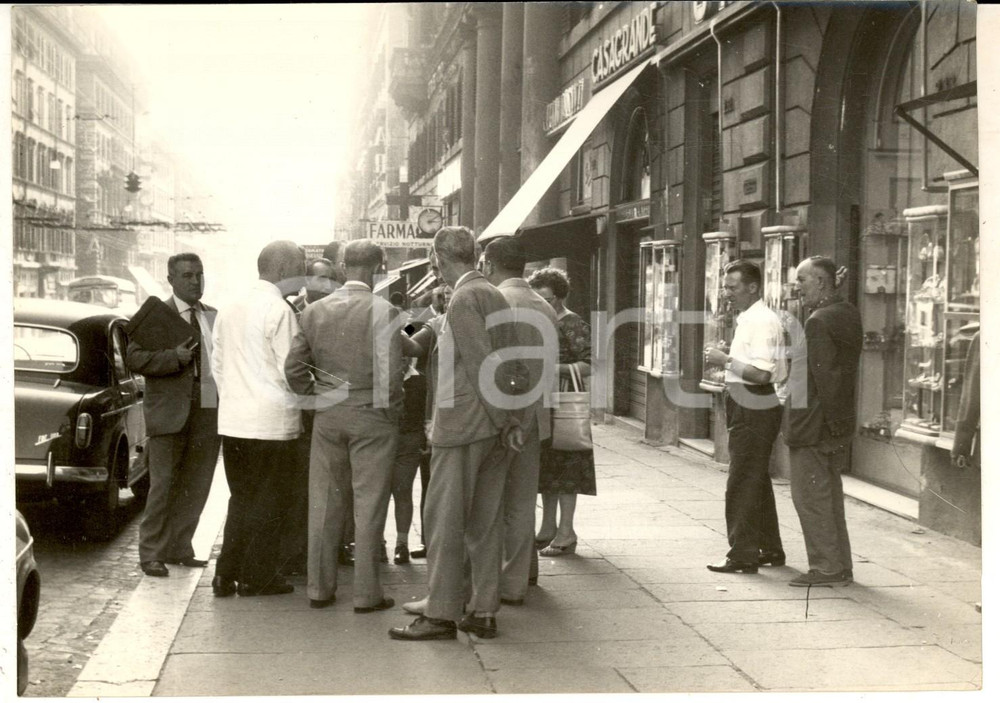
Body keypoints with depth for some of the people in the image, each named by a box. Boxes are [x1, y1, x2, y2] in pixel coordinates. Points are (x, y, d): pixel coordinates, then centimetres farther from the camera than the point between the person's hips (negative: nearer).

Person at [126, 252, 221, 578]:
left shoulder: (213, 317, 14)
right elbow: (133, 357, -10)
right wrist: (175, 357, -23)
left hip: (208, 412, 6)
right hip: (170, 413, -5)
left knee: (196, 486, 10)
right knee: (163, 485, -3)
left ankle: (179, 549, 20)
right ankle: (151, 554, 6)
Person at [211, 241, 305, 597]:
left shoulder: (229, 310, 10)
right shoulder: (279, 311, -13)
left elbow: (218, 364, 14)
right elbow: (290, 371, -14)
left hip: (232, 421, 7)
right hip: (271, 422, -7)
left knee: (241, 498, 16)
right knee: (268, 501, 4)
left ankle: (227, 574, 17)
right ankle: (259, 576, 10)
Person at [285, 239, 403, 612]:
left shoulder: (315, 311, 2)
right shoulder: (383, 312, -12)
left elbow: (293, 367, 1)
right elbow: (390, 374, -17)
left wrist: (317, 395, 13)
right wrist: (392, 411, -1)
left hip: (327, 416, 4)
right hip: (372, 416, -4)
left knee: (324, 502, 11)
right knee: (368, 505, 3)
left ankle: (319, 588, 19)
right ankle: (366, 593, 7)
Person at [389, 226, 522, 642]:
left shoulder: (464, 300, -13)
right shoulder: (495, 296, 13)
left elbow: (483, 364, -18)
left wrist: (504, 420, -13)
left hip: (462, 426, -8)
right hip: (494, 428, 9)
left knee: (445, 521, -2)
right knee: (484, 522, 11)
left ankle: (441, 614, 2)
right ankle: (484, 612, 15)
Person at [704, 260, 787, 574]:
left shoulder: (762, 321, -18)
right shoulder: (747, 319, 14)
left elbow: (761, 373, -26)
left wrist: (726, 360, -18)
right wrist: (727, 361, 11)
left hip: (754, 410, -11)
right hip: (746, 406, 11)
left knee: (742, 484, -6)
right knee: (756, 481, 17)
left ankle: (743, 555, -1)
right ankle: (770, 549, 27)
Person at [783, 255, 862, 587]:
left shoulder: (818, 322, -17)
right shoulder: (849, 314, 12)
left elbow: (825, 377, -21)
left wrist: (834, 421, -16)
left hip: (813, 423, -10)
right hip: (837, 423, 10)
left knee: (810, 497, -1)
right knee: (829, 497, 15)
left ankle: (827, 568, 2)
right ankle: (840, 566, 21)